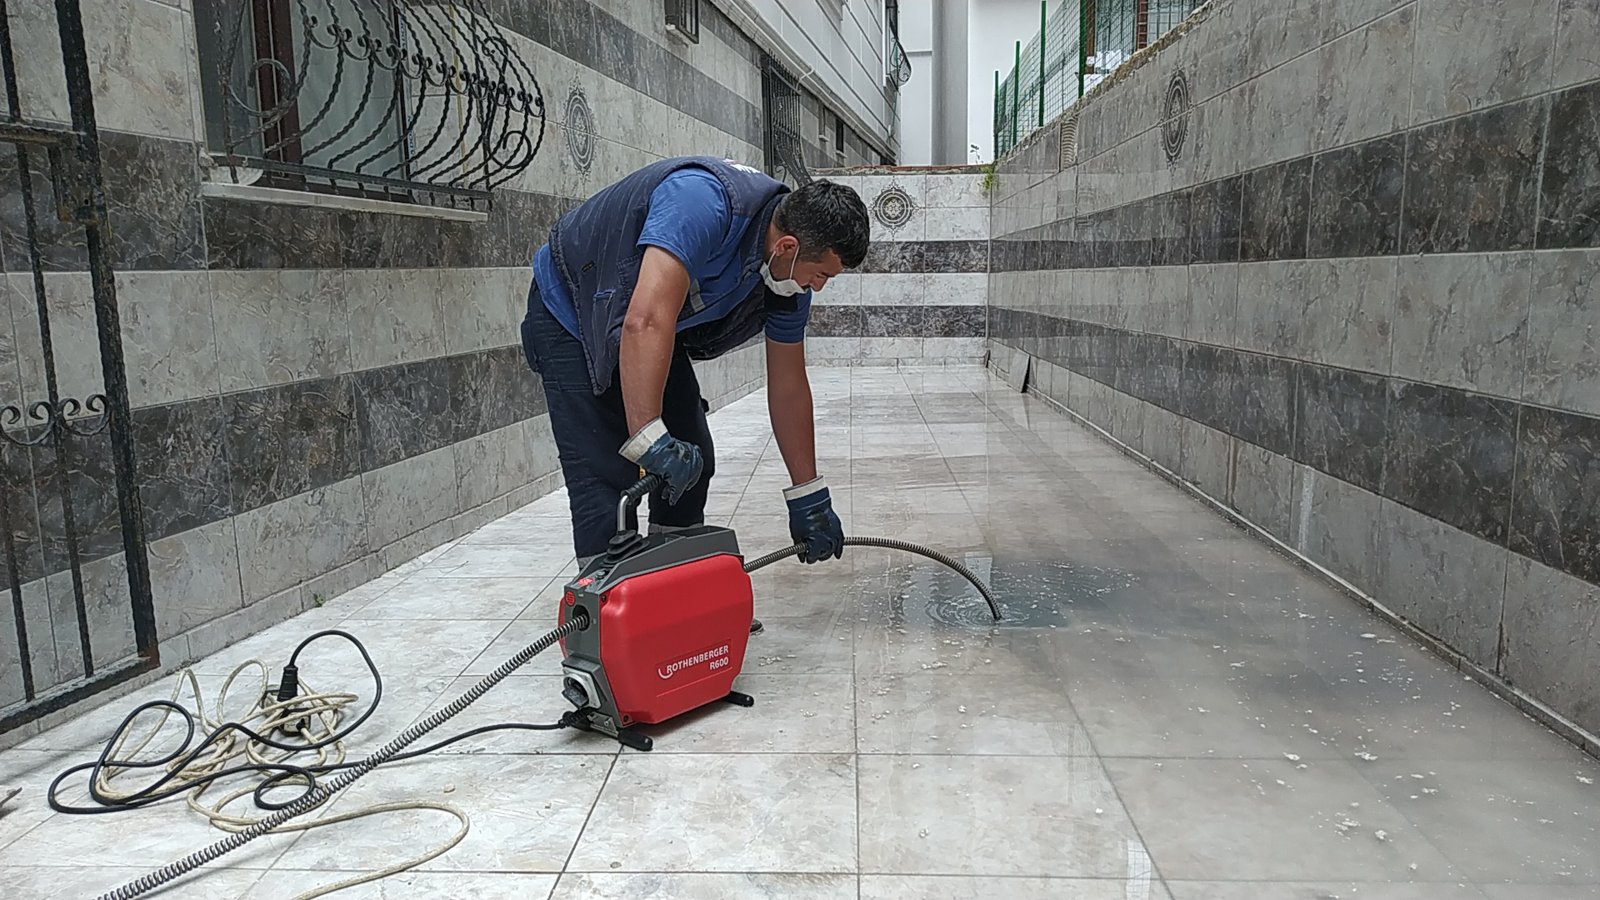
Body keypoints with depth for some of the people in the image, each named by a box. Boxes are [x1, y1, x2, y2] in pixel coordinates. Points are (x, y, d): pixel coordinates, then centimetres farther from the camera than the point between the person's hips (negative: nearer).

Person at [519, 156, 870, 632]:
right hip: (572, 313, -8)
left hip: (658, 328, 8)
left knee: (690, 462, 6)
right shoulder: (705, 202, -37)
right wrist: (648, 438, -47)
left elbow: (788, 384, -4)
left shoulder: (789, 268, -11)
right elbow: (646, 321, -45)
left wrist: (809, 497, -1)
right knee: (606, 477, -15)